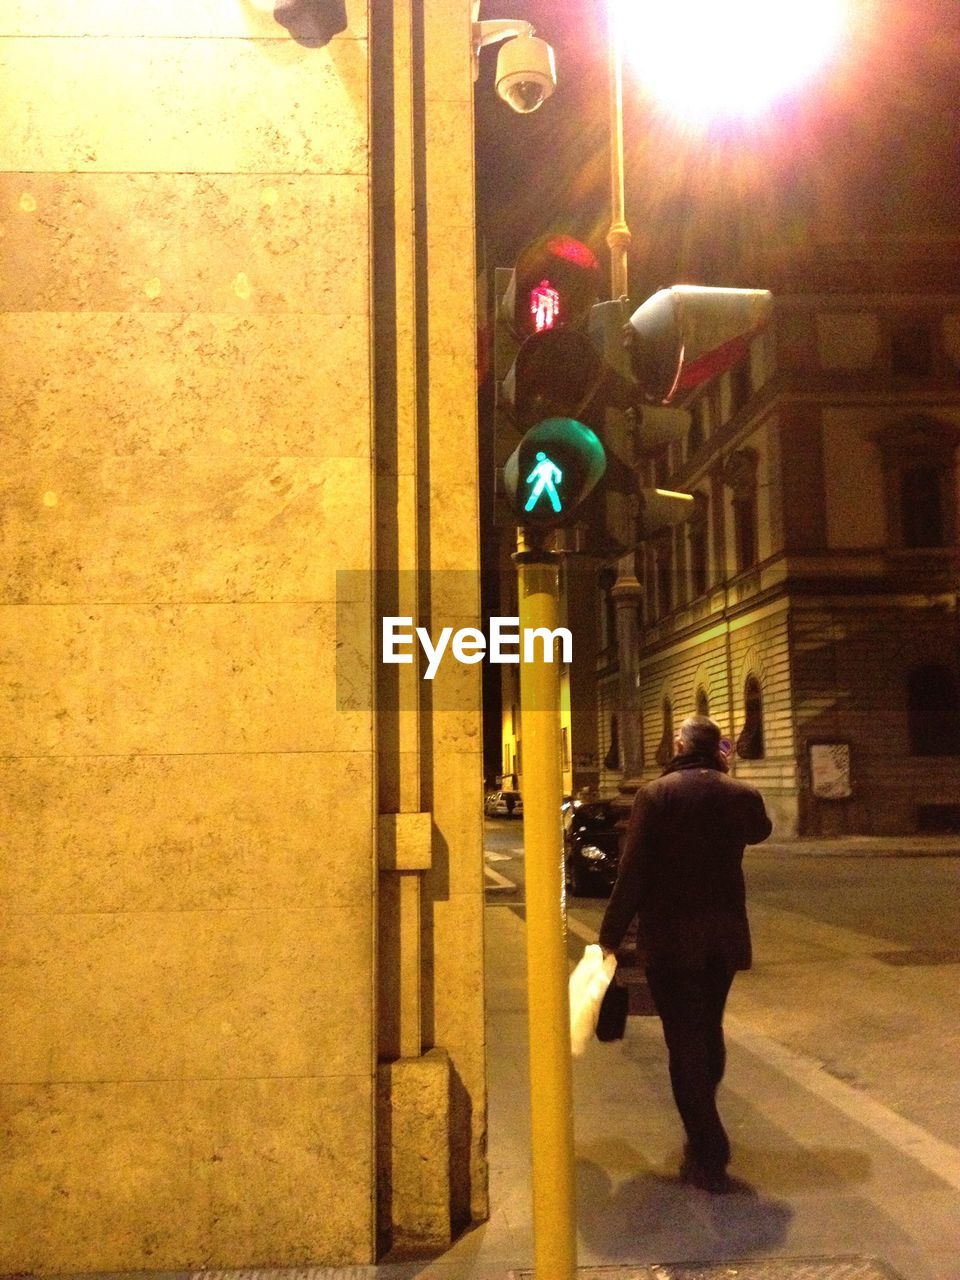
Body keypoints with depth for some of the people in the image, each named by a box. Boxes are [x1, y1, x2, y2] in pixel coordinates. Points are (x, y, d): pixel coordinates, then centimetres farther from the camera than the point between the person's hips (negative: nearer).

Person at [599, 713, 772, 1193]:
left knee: (685, 1043, 2)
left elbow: (632, 874, -14)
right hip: (725, 937, 5)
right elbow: (760, 830, 24)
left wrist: (611, 935, -7)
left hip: (669, 938, -5)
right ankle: (703, 1132, 39)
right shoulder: (742, 795, 0)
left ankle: (709, 1157, 3)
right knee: (709, 1032, 21)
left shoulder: (655, 795, -12)